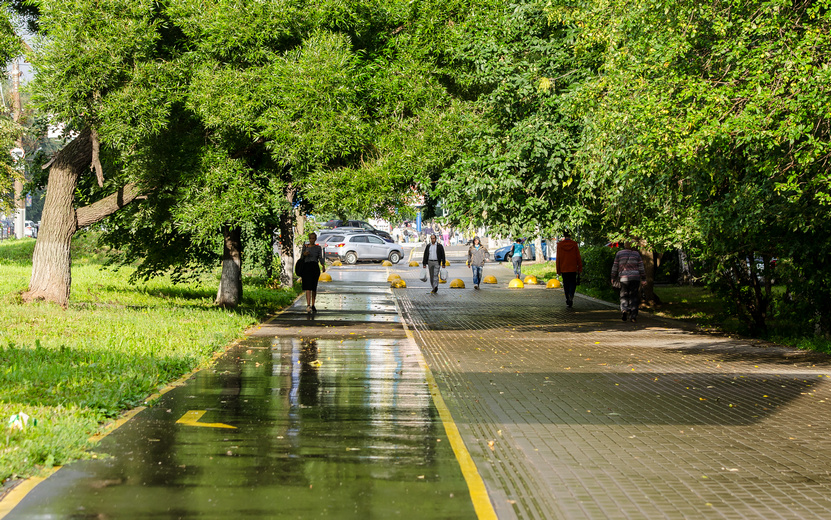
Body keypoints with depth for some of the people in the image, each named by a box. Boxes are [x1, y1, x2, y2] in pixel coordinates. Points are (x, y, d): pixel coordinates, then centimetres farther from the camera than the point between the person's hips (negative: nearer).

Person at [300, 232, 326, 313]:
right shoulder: (305, 246, 8)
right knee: (308, 287, -14)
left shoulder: (318, 248, 7)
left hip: (315, 268, 1)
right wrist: (304, 254, -10)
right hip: (306, 267, -1)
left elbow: (320, 258, -4)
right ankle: (308, 305, -24)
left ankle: (313, 305, 23)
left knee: (314, 287, 9)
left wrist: (323, 266, -21)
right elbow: (301, 258, 13)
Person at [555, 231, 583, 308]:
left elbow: (558, 258, 0)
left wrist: (558, 270, 6)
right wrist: (580, 268, 5)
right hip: (573, 268, 0)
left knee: (566, 284, 9)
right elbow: (578, 257, -2)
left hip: (564, 269, 0)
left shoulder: (560, 245, -3)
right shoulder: (574, 244, -4)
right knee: (573, 283, 9)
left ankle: (568, 301, 7)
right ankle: (571, 295, -19)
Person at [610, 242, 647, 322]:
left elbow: (615, 267, 5)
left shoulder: (619, 253, 4)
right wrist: (643, 279, 5)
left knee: (624, 296, 10)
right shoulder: (636, 254, 5)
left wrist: (613, 278, 13)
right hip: (635, 278, 0)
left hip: (624, 278, 0)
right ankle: (633, 315, -2)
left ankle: (624, 309, -16)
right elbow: (641, 267, 3)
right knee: (633, 297, 5)